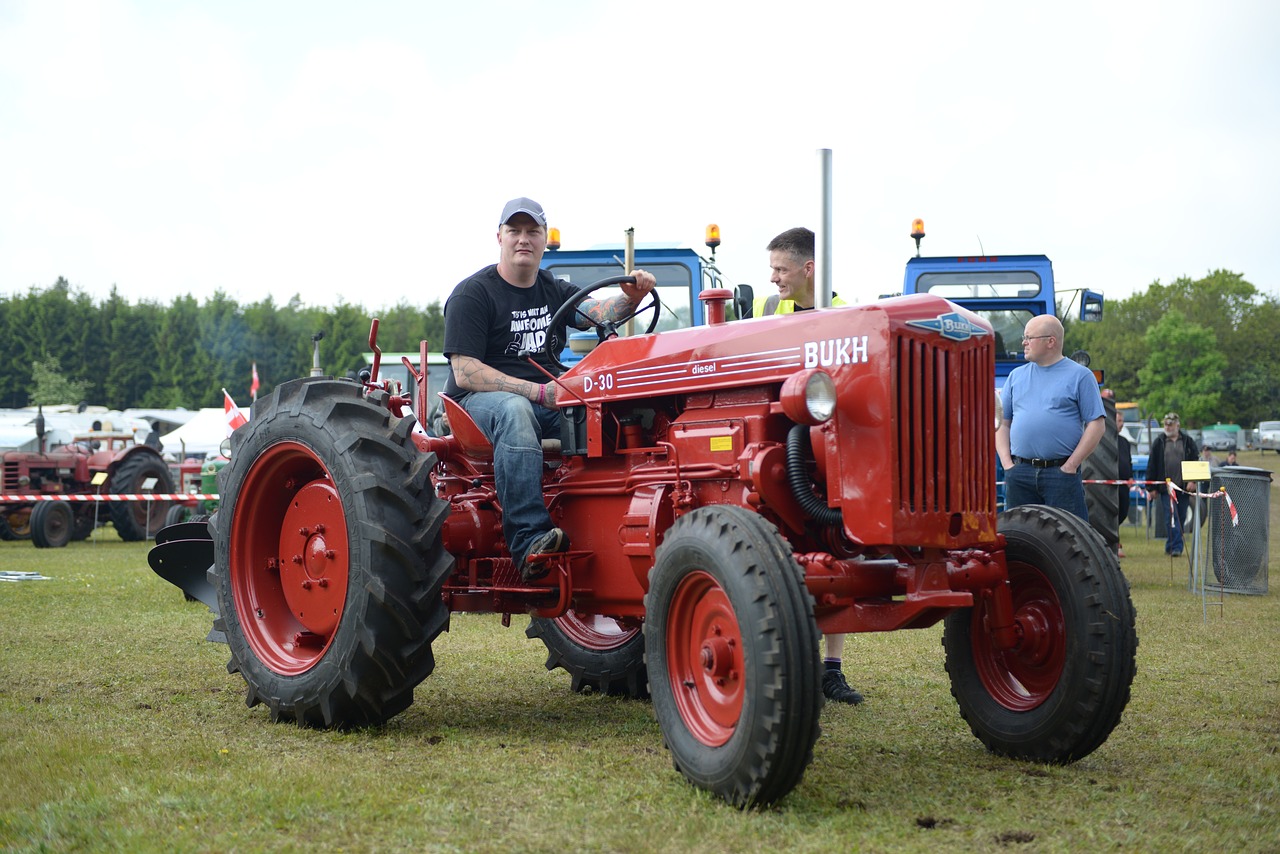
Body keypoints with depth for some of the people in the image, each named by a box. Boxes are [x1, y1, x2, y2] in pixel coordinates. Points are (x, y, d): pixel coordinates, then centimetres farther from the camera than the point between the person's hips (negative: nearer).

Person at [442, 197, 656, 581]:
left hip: (550, 400, 5)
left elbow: (596, 312, -2)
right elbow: (464, 372, -12)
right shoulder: (472, 294, -2)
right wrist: (538, 392, -21)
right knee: (515, 411, -40)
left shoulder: (554, 290, 18)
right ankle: (529, 541, -49)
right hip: (480, 401, -5)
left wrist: (631, 298, -26)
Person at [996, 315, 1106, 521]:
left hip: (1061, 473, -4)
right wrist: (1007, 463, 1)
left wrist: (1071, 465, -9)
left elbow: (1097, 425, -3)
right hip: (1019, 474, 4)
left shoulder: (1080, 376, 2)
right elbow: (1002, 423, 15)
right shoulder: (1016, 375, 15)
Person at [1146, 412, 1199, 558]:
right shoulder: (1159, 442, 5)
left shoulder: (1188, 442, 8)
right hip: (1167, 487, -2)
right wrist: (1151, 488, 1)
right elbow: (1152, 465, 5)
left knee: (1181, 517, 7)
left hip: (1184, 487, 2)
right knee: (1172, 517, -11)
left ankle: (1170, 546, 19)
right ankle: (1176, 547, -14)